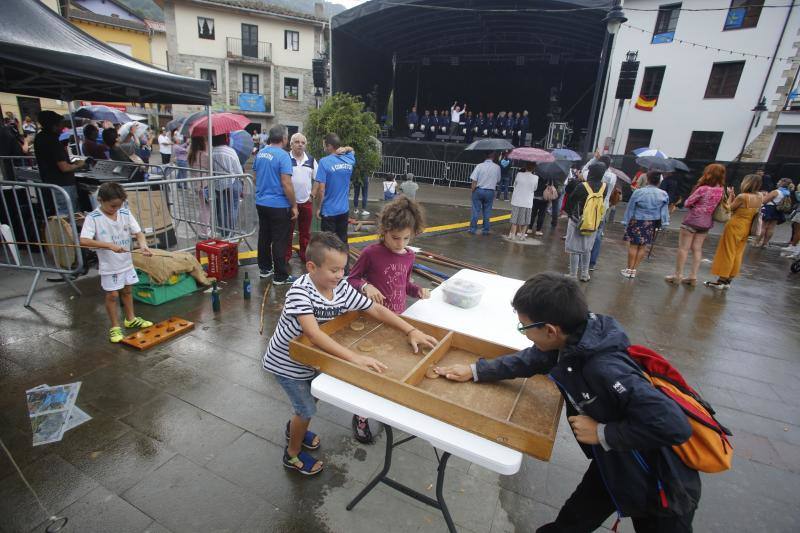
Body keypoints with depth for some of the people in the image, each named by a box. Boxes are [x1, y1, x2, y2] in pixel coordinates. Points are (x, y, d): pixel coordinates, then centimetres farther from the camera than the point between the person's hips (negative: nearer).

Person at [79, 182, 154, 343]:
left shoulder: (125, 214, -3)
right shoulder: (93, 218, -15)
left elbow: (138, 233, -5)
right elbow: (84, 241, -25)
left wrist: (143, 245, -26)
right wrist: (109, 245, -33)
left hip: (126, 262, 4)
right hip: (109, 265, -4)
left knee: (127, 291, 19)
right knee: (112, 295, 5)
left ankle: (130, 319, 36)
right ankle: (115, 327, 19)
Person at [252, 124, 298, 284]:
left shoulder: (260, 153, 8)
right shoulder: (283, 156, -16)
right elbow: (286, 184, -20)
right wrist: (294, 206, -13)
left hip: (261, 203, 8)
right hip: (278, 205, -8)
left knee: (264, 237, 16)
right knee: (279, 241, -1)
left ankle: (264, 268, 28)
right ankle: (281, 276, 5)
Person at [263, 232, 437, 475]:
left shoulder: (342, 288, -15)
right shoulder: (300, 291, -33)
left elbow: (376, 309, -12)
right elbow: (313, 333, -44)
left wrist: (411, 331, -22)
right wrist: (354, 357, -51)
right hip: (287, 363, -6)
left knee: (312, 398, 23)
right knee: (307, 410, 5)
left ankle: (295, 429, 55)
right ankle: (293, 455, 34)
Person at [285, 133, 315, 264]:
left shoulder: (311, 160, 6)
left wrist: (313, 195, 3)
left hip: (306, 202, 3)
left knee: (305, 231, 11)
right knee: (288, 231, 6)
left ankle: (304, 255, 24)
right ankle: (286, 256, 17)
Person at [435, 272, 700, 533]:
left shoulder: (605, 370, -40)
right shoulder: (572, 341, -14)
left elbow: (674, 425, -39)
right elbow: (530, 359, 2)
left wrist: (602, 433, -29)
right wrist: (475, 371, 2)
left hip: (661, 483, -7)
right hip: (612, 464, 7)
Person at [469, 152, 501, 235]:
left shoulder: (479, 166, -9)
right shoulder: (497, 167, -4)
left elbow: (474, 180, -11)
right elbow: (498, 180, 5)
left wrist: (473, 191, -3)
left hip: (478, 190, -1)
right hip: (490, 192, 1)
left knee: (476, 211, 7)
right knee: (487, 212, 11)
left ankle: (473, 229, 10)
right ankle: (486, 230, 16)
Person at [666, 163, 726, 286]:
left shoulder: (703, 189, -17)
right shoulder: (721, 190, 2)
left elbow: (687, 203, -11)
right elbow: (717, 206, 10)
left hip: (692, 221, -6)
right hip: (706, 223, 6)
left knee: (683, 248, 1)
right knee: (697, 249, 11)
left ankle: (677, 275, 4)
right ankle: (693, 277, 13)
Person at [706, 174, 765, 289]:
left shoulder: (742, 196, -18)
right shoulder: (760, 198, 3)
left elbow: (729, 209, -8)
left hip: (735, 226, -7)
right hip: (746, 228, 7)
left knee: (727, 253, 0)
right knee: (737, 255, 11)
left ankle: (721, 281, 4)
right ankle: (728, 281, 17)